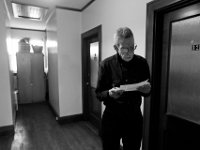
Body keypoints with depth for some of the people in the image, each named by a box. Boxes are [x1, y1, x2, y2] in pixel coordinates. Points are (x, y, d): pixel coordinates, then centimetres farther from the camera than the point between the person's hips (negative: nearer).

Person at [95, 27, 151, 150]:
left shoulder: (142, 63, -3)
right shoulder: (106, 64, -10)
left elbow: (148, 93, 6)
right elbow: (98, 94, -5)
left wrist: (147, 90, -17)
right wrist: (109, 94, -26)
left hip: (135, 117, 2)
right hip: (111, 117, -1)